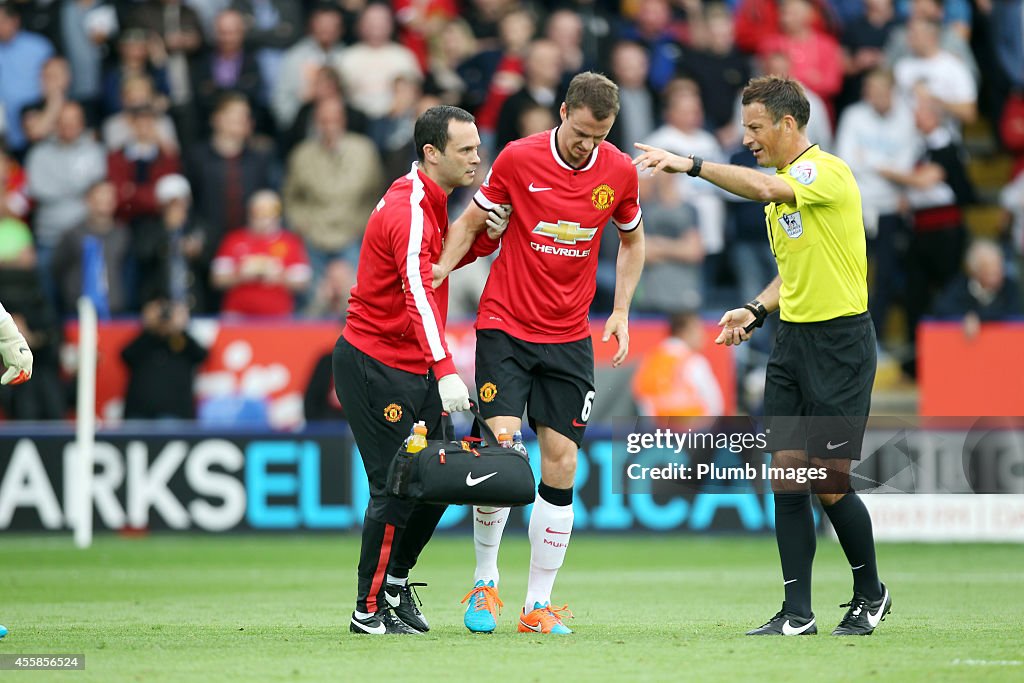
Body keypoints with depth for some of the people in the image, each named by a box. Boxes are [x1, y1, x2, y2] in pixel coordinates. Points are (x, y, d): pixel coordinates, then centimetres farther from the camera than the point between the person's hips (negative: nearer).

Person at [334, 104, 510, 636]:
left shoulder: (429, 202, 9)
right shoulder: (408, 211, -22)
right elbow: (419, 295, -34)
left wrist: (485, 237, 3)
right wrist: (445, 370, -46)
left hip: (413, 369, 9)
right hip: (374, 366, -9)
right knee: (396, 488, -7)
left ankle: (395, 582, 28)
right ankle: (370, 610, 3)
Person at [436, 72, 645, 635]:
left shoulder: (619, 171, -1)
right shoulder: (518, 159, -9)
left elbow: (632, 239, 16)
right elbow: (470, 221, 3)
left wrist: (621, 310, 7)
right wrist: (441, 269, -14)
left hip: (569, 338, 3)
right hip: (505, 326, -3)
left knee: (561, 462, -2)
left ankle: (539, 604, 6)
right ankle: (485, 583, 5)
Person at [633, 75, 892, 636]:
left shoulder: (828, 171, -13)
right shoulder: (780, 187, 15)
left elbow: (765, 189, -34)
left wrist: (691, 164, -34)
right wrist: (756, 311, 8)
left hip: (840, 341, -8)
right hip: (792, 338, 8)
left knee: (829, 482, -4)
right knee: (786, 474, 0)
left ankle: (870, 594, 17)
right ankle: (797, 612, 2)